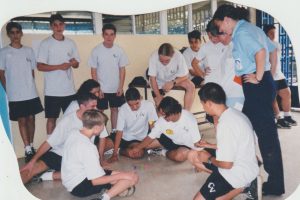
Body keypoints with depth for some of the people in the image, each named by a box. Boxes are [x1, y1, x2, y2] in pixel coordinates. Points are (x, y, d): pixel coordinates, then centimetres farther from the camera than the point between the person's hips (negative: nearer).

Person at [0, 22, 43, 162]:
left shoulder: (29, 51, 6)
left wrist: (30, 87, 7)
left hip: (31, 93, 3)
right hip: (15, 95, -3)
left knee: (31, 119, 9)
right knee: (22, 121, 1)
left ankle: (31, 146, 24)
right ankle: (28, 150, 6)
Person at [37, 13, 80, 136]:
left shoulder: (71, 43, 9)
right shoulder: (46, 44, -4)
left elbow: (77, 64, 13)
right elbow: (40, 66, -9)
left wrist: (73, 63, -11)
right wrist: (59, 66, -19)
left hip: (69, 89, 4)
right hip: (52, 90, -4)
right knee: (52, 118, 5)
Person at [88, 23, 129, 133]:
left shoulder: (119, 50, -3)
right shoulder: (96, 50, -8)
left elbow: (122, 69, 1)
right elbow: (93, 71, -5)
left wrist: (121, 87, -4)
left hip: (116, 88, 2)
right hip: (101, 88, -2)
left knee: (115, 109, 12)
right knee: (100, 111, 8)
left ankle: (114, 131, 25)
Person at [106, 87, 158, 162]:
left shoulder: (148, 105, -18)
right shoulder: (123, 109, -15)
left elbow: (153, 125, -11)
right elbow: (119, 131, -16)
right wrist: (115, 153, -21)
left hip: (138, 139, 0)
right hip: (124, 137, 1)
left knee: (139, 153, -32)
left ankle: (123, 151, -3)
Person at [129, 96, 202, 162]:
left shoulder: (189, 119, -31)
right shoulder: (161, 120, -20)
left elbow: (197, 142, -24)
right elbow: (150, 137, -14)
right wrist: (137, 148, -27)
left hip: (187, 145, -4)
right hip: (171, 141, 4)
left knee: (180, 155, -38)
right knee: (146, 144, -9)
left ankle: (166, 153, -4)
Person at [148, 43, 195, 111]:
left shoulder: (178, 56, -28)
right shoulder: (153, 57, -30)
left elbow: (184, 76, -17)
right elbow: (152, 78, -22)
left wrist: (173, 83, -32)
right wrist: (158, 96, -25)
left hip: (175, 79, 1)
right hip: (159, 82, -1)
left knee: (191, 86, -21)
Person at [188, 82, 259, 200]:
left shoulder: (226, 124, -28)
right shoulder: (233, 113, 1)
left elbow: (226, 164, -24)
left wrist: (208, 159, -5)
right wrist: (211, 146, 22)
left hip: (238, 172, -9)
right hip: (243, 165, 9)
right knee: (193, 155, 14)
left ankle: (241, 187, -1)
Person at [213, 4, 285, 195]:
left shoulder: (241, 32, -12)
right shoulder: (251, 28, 17)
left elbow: (260, 52, -28)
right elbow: (272, 50, 22)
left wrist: (258, 78, -18)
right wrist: (268, 74, 20)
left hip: (257, 86, -10)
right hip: (263, 84, 10)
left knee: (266, 132, -3)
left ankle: (275, 184, 7)